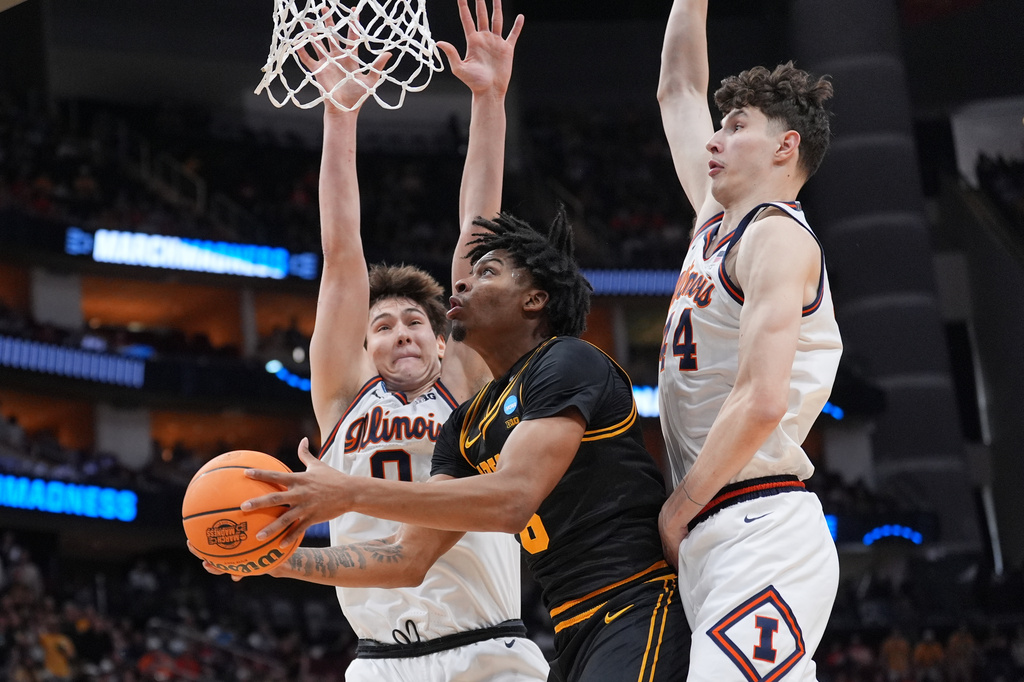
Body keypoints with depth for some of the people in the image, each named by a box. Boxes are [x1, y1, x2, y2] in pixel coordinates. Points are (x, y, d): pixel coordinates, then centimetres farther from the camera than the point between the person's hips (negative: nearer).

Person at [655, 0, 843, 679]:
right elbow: (680, 89, 31)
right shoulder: (716, 220, 18)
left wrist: (675, 514, -12)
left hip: (763, 538, -9)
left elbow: (761, 401, -19)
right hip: (715, 540, 9)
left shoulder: (777, 236, -8)